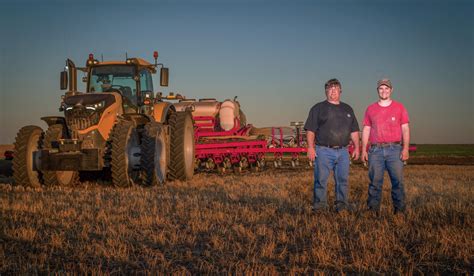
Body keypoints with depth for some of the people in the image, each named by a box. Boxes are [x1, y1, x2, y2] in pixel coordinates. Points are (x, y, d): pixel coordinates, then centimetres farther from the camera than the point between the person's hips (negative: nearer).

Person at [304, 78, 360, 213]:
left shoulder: (347, 109, 18)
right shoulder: (318, 108, 5)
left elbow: (354, 131, 19)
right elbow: (310, 130, -1)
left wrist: (356, 147, 10)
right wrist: (310, 147, -10)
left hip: (343, 151, 4)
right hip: (323, 151, -4)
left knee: (343, 180, 5)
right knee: (321, 180, -4)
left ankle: (342, 205, 14)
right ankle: (319, 206, 4)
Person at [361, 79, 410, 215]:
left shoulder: (399, 107, 8)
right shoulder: (370, 109, 13)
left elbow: (405, 129, 5)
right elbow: (366, 130, 12)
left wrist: (405, 148, -5)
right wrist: (364, 150, 4)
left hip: (394, 149, -1)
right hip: (376, 150, 1)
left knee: (398, 180, -6)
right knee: (375, 181, 0)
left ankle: (399, 209, 0)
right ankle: (373, 209, 5)